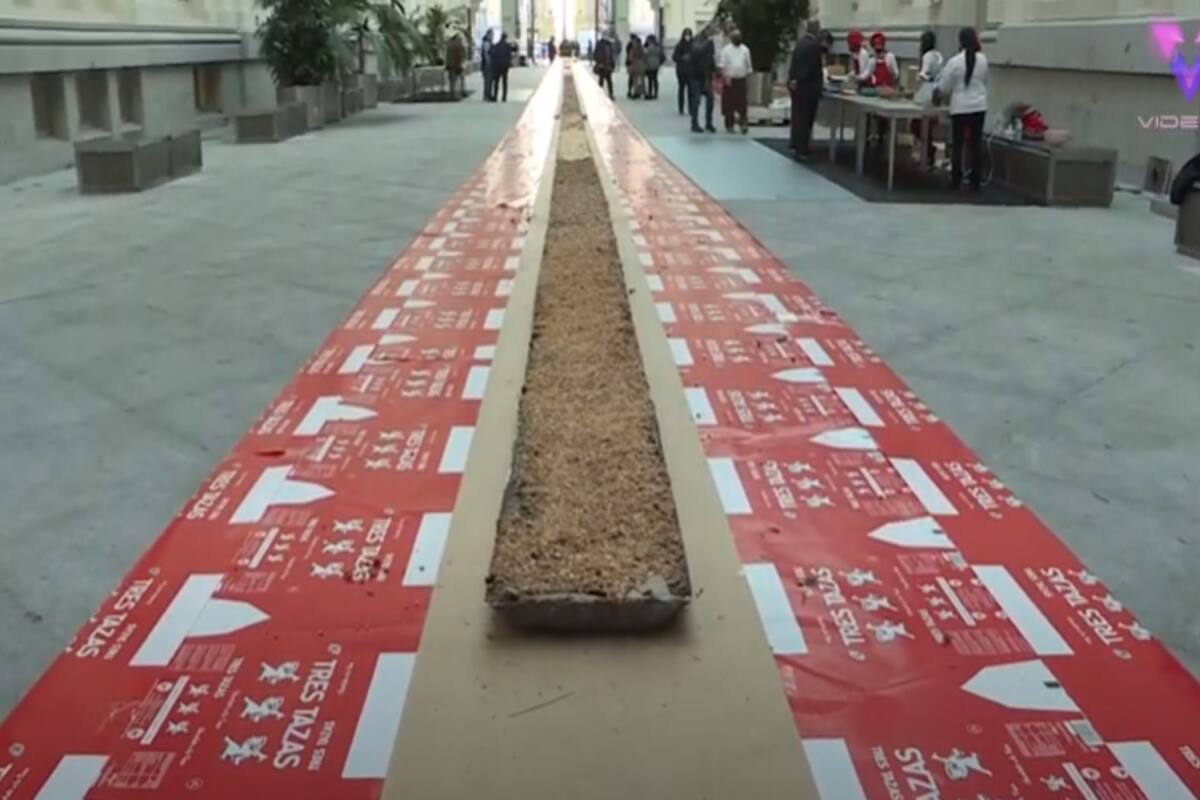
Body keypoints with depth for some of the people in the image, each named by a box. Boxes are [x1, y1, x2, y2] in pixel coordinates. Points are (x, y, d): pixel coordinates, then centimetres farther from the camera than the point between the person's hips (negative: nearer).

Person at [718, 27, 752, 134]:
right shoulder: (726, 50, 0)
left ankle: (743, 123, 1)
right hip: (730, 80, -2)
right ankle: (729, 125, 10)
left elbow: (748, 66, 11)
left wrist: (748, 80, 8)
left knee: (742, 104, -3)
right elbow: (723, 65, -5)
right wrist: (726, 77, -17)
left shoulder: (745, 50, 8)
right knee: (729, 104, 1)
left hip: (742, 80, 2)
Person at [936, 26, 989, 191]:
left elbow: (943, 87, -3)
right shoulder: (983, 60, -1)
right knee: (976, 144, 7)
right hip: (979, 107, 3)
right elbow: (984, 82, 12)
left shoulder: (955, 61, -10)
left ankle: (955, 181, 8)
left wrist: (938, 97, 17)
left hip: (960, 107, -3)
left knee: (958, 144, 5)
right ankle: (976, 182, 9)